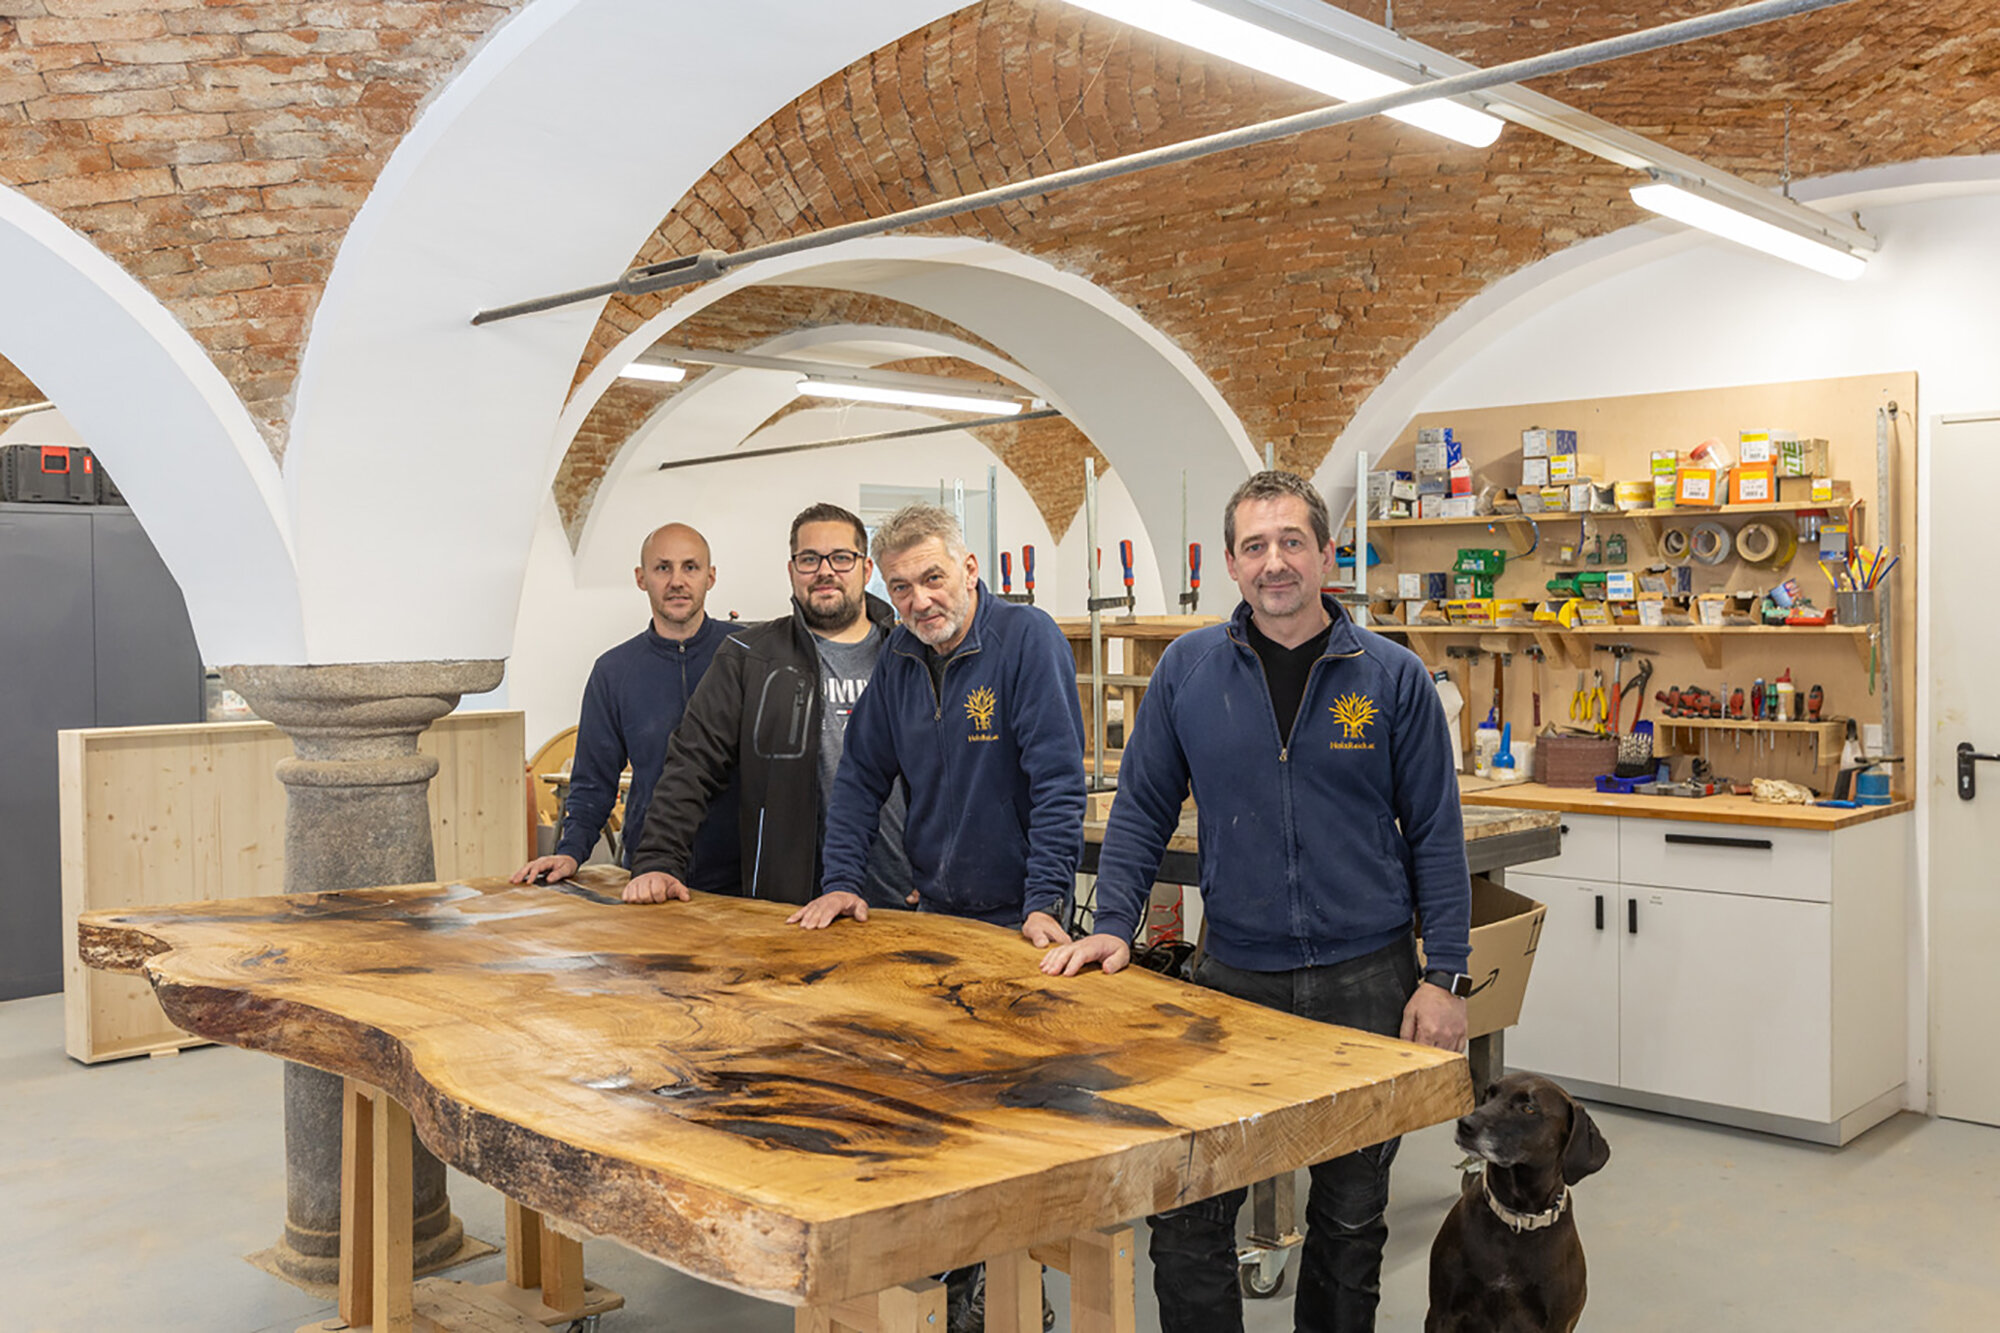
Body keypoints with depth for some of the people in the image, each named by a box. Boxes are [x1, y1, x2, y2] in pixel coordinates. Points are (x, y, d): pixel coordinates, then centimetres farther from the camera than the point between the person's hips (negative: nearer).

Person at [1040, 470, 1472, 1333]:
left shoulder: (1392, 677, -3)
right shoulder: (1188, 670, 0)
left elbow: (1435, 834, -1)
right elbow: (1143, 810, 5)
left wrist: (1445, 976, -4)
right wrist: (1112, 925, -5)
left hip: (1367, 981, 0)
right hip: (1234, 976, 1)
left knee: (1351, 1216, 15)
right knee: (1188, 1213, 3)